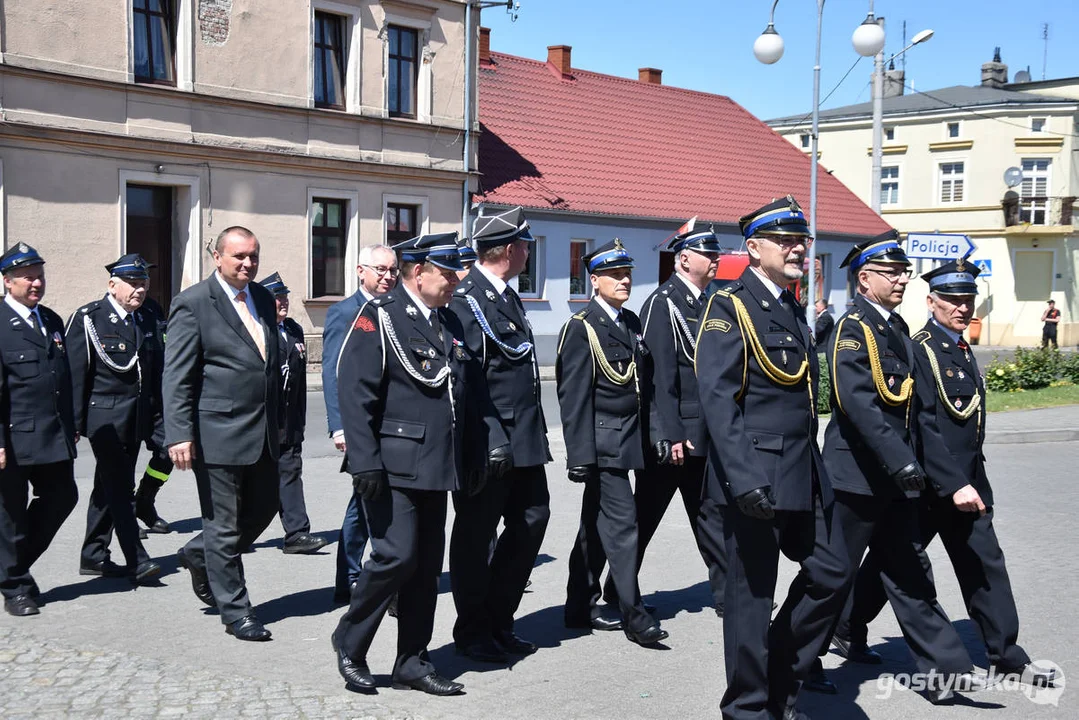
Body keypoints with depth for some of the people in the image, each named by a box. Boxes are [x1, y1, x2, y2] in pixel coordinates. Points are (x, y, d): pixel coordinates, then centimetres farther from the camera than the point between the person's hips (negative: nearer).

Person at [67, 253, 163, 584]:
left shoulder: (147, 321, 12)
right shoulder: (88, 319, -6)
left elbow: (156, 373, 14)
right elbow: (75, 373, -9)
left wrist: (157, 418, 10)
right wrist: (76, 423, -13)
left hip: (136, 419, 7)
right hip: (105, 416, -6)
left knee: (110, 488, 13)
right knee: (120, 489, -9)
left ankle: (93, 556, 22)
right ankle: (137, 561, -8)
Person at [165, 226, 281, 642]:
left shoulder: (263, 299, 11)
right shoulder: (194, 303, -9)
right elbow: (177, 377, -12)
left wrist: (277, 419, 18)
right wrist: (179, 435, -18)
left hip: (263, 433, 7)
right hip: (218, 433, -7)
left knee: (264, 508, 15)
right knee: (224, 525, 3)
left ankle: (200, 557, 38)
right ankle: (236, 612, 16)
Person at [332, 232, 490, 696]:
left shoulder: (448, 323, 15)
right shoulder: (378, 318, -8)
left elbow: (467, 397, 19)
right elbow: (354, 395, -14)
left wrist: (473, 459, 15)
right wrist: (365, 465, -20)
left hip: (436, 469, 7)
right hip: (395, 465, -7)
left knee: (427, 565, 9)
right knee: (397, 556, -10)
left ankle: (412, 663, 20)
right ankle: (349, 642, 12)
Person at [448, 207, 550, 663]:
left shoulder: (508, 297, 16)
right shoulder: (466, 300, -14)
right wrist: (489, 439, -22)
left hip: (523, 440, 10)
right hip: (487, 445, -9)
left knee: (532, 520, 12)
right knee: (476, 536, 3)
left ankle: (498, 621, 26)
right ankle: (473, 633, 18)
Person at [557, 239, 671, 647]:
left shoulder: (633, 323, 14)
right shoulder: (581, 328, -10)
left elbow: (645, 386, 17)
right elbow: (573, 397, -14)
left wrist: (656, 434, 11)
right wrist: (579, 455, -17)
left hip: (628, 440, 8)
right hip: (602, 441, -8)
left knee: (597, 526, 14)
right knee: (621, 523, -9)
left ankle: (580, 608, 23)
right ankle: (633, 614, -2)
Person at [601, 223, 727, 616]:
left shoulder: (704, 303, 13)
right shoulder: (662, 303, -11)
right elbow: (659, 374, -17)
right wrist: (672, 434, -20)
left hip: (703, 435, 7)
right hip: (672, 432, -7)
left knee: (711, 513, 9)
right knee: (645, 515, 5)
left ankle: (727, 594, 13)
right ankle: (617, 595, 19)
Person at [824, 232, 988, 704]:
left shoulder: (896, 328, 13)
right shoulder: (852, 329, -14)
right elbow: (859, 404, -25)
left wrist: (907, 461, 16)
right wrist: (901, 463, -28)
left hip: (891, 475, 8)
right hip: (856, 474, -8)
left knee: (908, 571, 10)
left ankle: (944, 672, 15)